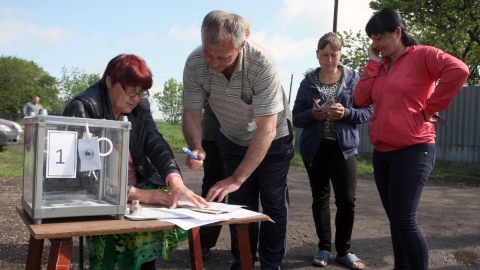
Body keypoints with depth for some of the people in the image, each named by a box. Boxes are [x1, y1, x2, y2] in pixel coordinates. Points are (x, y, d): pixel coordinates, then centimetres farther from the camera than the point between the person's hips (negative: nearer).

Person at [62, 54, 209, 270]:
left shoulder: (140, 106, 5)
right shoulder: (82, 108, -14)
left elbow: (156, 144, -7)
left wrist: (177, 184, -26)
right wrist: (137, 194, -29)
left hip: (136, 186, 7)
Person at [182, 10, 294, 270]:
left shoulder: (263, 63, -37)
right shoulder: (194, 64, -26)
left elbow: (266, 130, -37)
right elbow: (191, 114, -14)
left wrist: (236, 178, -41)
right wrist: (196, 148, -35)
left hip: (273, 137, -3)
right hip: (233, 139, 3)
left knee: (273, 203, 3)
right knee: (239, 204, 9)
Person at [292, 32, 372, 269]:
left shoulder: (354, 78, 1)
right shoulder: (308, 82, 3)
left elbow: (368, 112, -2)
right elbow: (296, 118, 1)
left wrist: (346, 113, -19)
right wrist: (312, 114, -20)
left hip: (344, 147, -1)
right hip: (314, 148, 1)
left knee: (347, 200, -4)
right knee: (320, 198, 9)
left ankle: (344, 250, 15)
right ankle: (324, 248, 22)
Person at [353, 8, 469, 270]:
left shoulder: (422, 55, -6)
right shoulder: (380, 66, 14)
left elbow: (458, 70, -23)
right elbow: (360, 99, 3)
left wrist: (431, 108, -17)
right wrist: (372, 62, 2)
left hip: (413, 150, -7)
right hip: (381, 153, 8)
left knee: (405, 219, -9)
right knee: (395, 218, 13)